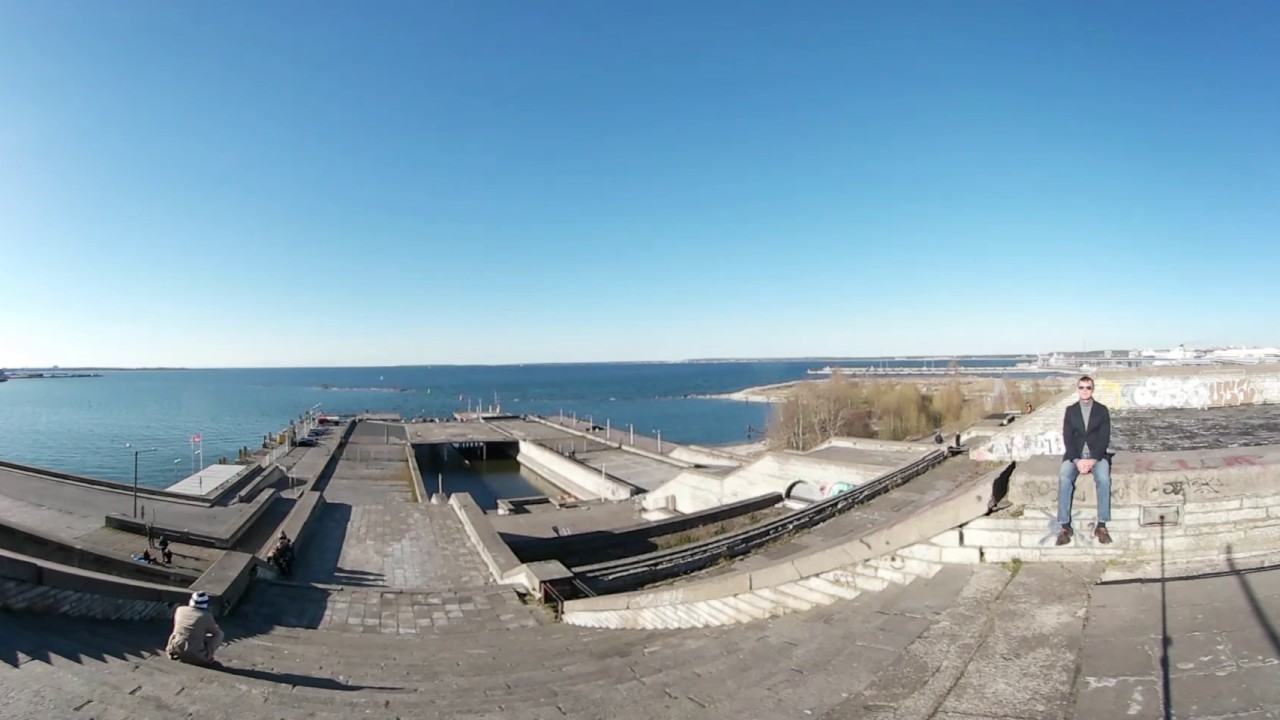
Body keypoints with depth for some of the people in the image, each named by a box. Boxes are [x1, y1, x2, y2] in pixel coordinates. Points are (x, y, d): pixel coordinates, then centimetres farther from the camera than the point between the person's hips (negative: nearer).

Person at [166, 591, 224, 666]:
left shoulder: (180, 610, -1)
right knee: (219, 634, 13)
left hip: (175, 650, 5)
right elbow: (217, 632, 4)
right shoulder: (206, 616, -13)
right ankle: (206, 657, 5)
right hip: (194, 656, -5)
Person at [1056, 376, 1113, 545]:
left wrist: (1093, 460, -17)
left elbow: (1104, 438, -3)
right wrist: (1077, 460, -15)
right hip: (1075, 455, 1)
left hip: (1097, 455, 0)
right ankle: (1065, 526, -26)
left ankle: (1101, 525, -23)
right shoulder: (1070, 410, 8)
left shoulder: (1102, 410, 5)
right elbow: (1067, 438, 1)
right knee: (1064, 478, -29)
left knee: (1104, 478, -33)